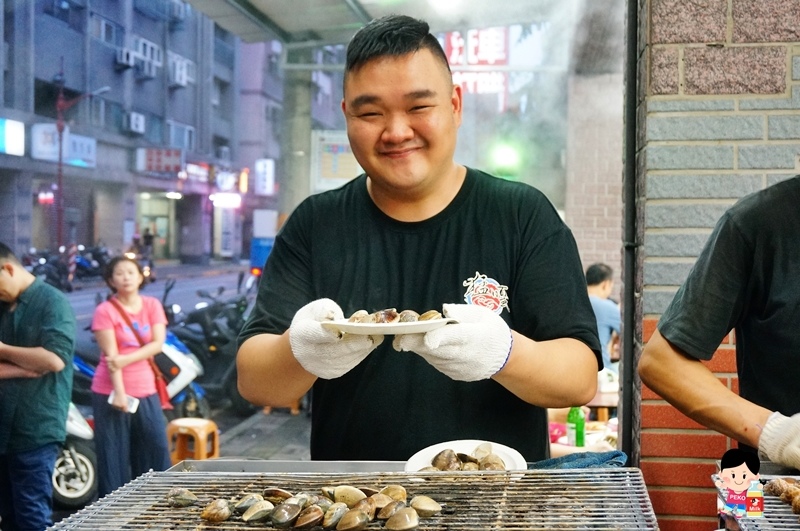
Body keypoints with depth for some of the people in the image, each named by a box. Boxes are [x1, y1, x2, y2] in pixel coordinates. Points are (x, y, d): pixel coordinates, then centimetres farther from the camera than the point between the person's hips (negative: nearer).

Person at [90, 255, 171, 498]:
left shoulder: (152, 305, 7)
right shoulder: (105, 311, -4)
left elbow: (158, 344, -3)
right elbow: (111, 356, -11)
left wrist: (127, 359, -16)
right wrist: (119, 392, -19)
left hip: (146, 391, 4)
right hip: (112, 392, -3)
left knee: (157, 449, 3)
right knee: (115, 456, 1)